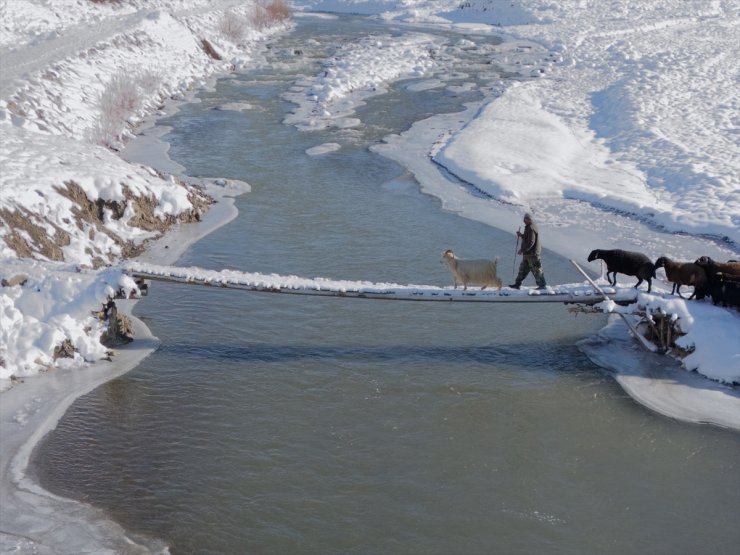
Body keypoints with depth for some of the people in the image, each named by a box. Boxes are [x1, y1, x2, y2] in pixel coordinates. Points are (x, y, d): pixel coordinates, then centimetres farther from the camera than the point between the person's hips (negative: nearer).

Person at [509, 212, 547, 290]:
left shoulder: (531, 228, -22)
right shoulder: (529, 227, 11)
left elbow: (530, 242, -26)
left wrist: (522, 250, -22)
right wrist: (521, 235, 9)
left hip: (532, 254, -11)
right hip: (528, 253, 11)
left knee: (536, 270, -1)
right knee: (523, 269, 14)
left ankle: (542, 285, 9)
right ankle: (517, 284, 20)